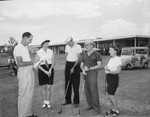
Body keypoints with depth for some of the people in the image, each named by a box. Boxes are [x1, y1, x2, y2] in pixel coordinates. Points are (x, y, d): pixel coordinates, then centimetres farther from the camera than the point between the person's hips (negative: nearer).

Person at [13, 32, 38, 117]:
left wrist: (33, 65, 8)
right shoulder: (18, 48, -13)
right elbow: (20, 63, -22)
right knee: (23, 95, -1)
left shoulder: (26, 47, 14)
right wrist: (33, 61, -20)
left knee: (30, 94, 15)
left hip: (30, 72, 9)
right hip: (24, 74, -9)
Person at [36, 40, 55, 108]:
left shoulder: (51, 52, 2)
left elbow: (53, 62, 3)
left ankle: (48, 102, 15)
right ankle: (45, 102, 22)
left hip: (50, 69, 1)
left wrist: (50, 70, -13)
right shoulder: (38, 52, -5)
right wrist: (45, 71, -15)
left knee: (48, 87, 0)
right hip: (42, 70, -1)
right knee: (43, 87, 5)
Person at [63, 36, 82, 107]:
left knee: (75, 85, -2)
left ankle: (76, 102, 9)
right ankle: (68, 100, 19)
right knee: (67, 84, 8)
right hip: (68, 64, 5)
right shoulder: (67, 47, 10)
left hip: (75, 64, -5)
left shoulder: (78, 47, -8)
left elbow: (78, 58, -12)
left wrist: (73, 68, -18)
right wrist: (66, 66, 12)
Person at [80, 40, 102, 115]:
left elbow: (99, 65, -12)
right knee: (87, 91, 8)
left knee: (94, 91, -7)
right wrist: (83, 70, -6)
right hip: (86, 74, 6)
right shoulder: (84, 55, 14)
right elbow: (81, 65, 15)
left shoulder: (96, 54, -4)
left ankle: (97, 108, 2)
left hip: (93, 73, -6)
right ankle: (90, 105, 23)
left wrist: (89, 68, -16)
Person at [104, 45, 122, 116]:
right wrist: (106, 68, -4)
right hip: (108, 78, 8)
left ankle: (116, 110, 11)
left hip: (114, 78, -8)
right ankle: (114, 109, 26)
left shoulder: (118, 59, -13)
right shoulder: (111, 59, 12)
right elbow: (107, 67, 18)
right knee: (109, 95, 11)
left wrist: (109, 72, -17)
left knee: (111, 95, -6)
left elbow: (118, 71, -20)